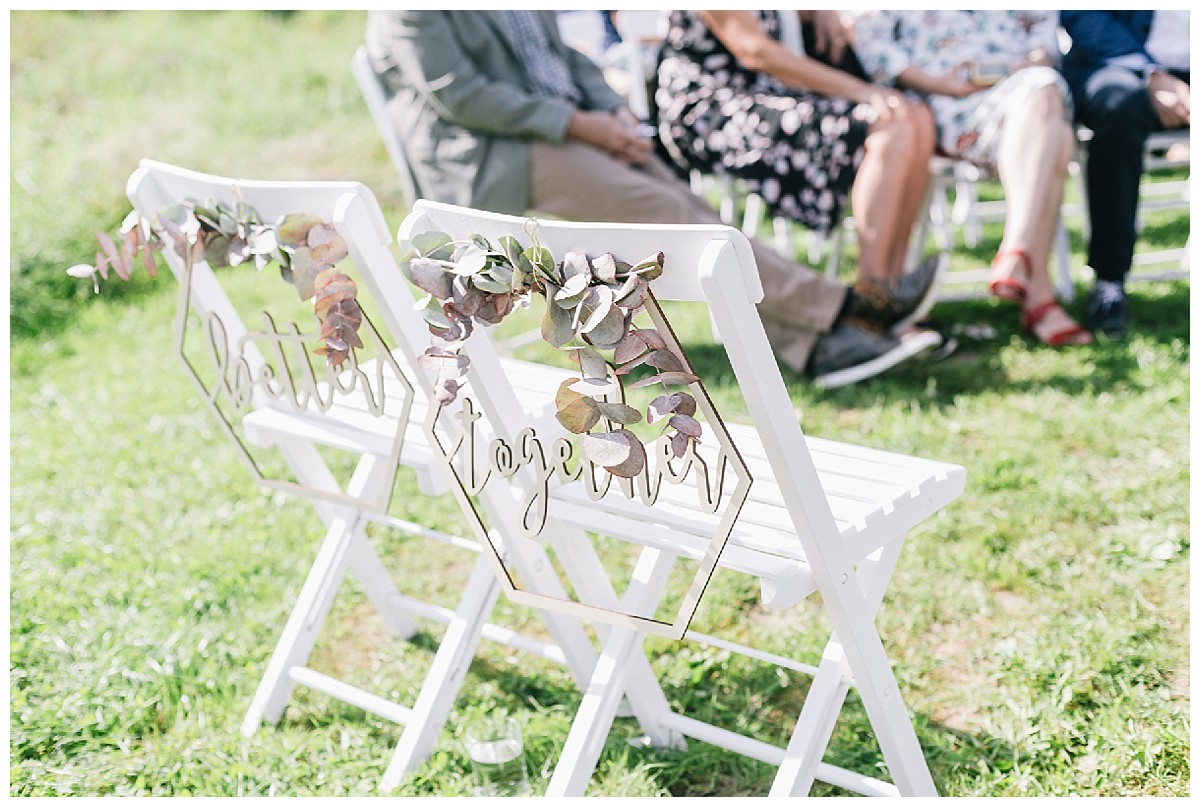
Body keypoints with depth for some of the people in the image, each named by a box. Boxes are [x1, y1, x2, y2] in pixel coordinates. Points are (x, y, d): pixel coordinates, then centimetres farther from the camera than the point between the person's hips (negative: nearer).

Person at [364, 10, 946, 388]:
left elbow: (564, 56, 22)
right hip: (490, 162, -8)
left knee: (686, 210, -15)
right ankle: (844, 309, -23)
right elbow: (459, 95, -16)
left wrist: (613, 112, 1)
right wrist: (576, 122, -18)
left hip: (566, 128, 8)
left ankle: (817, 344, -24)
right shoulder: (409, 11, -7)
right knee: (663, 212, -23)